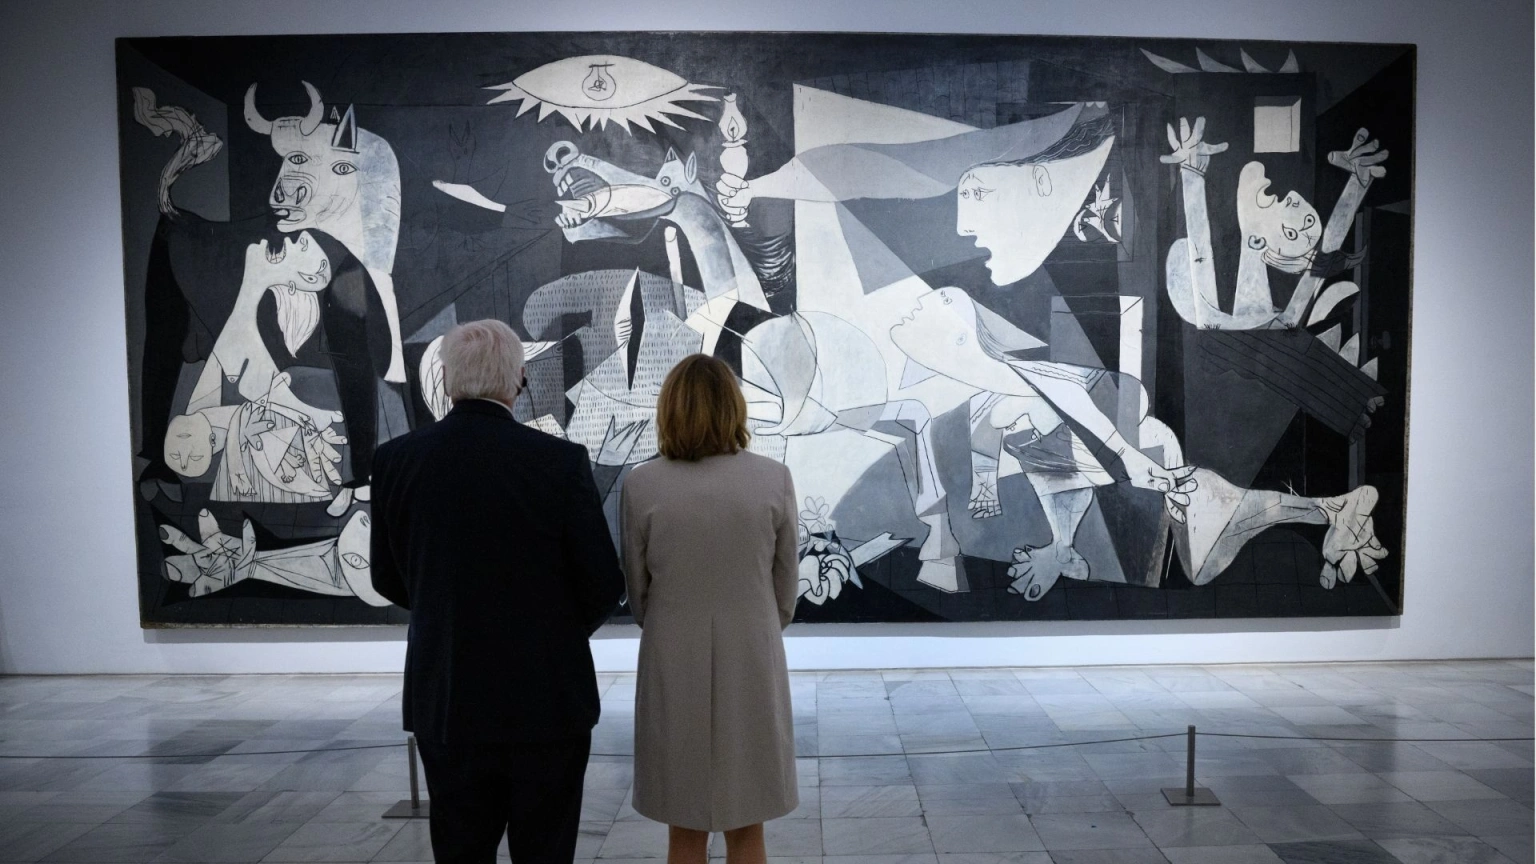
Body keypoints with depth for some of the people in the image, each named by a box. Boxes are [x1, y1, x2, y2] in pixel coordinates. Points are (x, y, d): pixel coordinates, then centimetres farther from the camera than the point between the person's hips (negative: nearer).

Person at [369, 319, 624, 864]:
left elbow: (389, 579, 6)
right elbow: (604, 584, -9)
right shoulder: (560, 461, -14)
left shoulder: (394, 460, -5)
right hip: (548, 697, -2)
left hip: (445, 701, 3)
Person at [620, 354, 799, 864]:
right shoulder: (774, 479, -9)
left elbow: (637, 592, 0)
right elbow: (787, 586, 0)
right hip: (752, 664, 1)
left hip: (675, 667, 0)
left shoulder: (641, 486, -10)